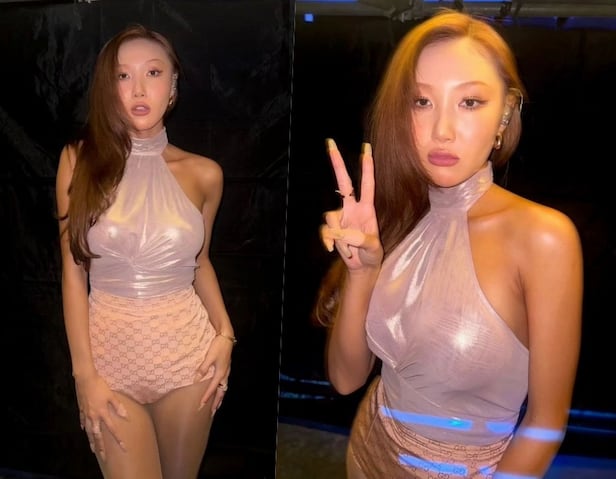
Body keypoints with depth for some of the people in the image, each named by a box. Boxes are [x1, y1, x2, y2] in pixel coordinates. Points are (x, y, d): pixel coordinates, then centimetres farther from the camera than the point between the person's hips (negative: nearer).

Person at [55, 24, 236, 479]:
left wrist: (225, 333, -3)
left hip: (188, 350, 1)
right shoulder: (80, 159, -4)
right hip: (111, 349, -1)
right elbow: (73, 270, -4)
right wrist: (84, 372, -7)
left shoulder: (203, 173, -2)